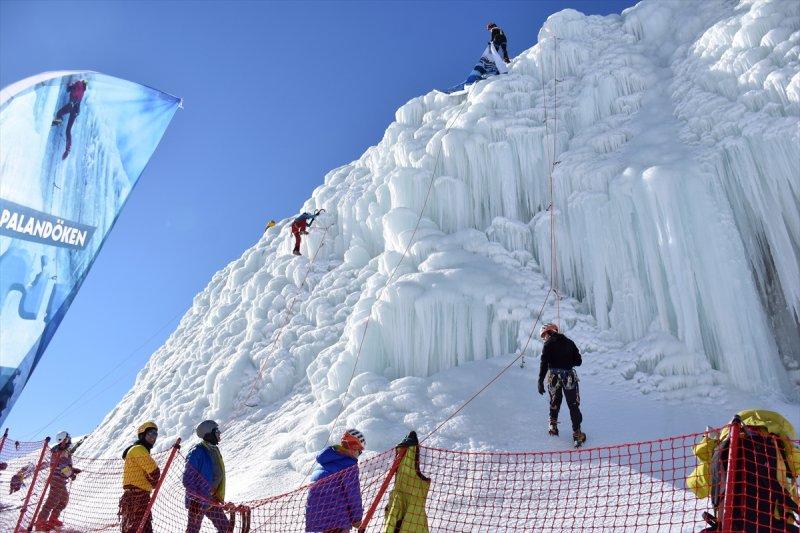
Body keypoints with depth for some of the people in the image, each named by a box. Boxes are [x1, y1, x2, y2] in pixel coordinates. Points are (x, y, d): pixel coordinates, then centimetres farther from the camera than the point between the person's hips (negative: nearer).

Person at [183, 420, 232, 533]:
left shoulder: (214, 450, 7)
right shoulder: (198, 452, -19)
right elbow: (188, 479, -19)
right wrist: (194, 501, -22)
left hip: (212, 500, 8)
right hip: (198, 501, -8)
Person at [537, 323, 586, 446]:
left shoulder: (548, 344, -2)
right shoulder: (569, 343, 8)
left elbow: (544, 364, -11)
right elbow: (578, 361, 9)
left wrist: (540, 381, -12)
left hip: (554, 377, -1)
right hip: (569, 377, 1)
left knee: (554, 403, 21)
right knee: (573, 405, 5)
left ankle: (553, 427, 28)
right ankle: (577, 434, 1)